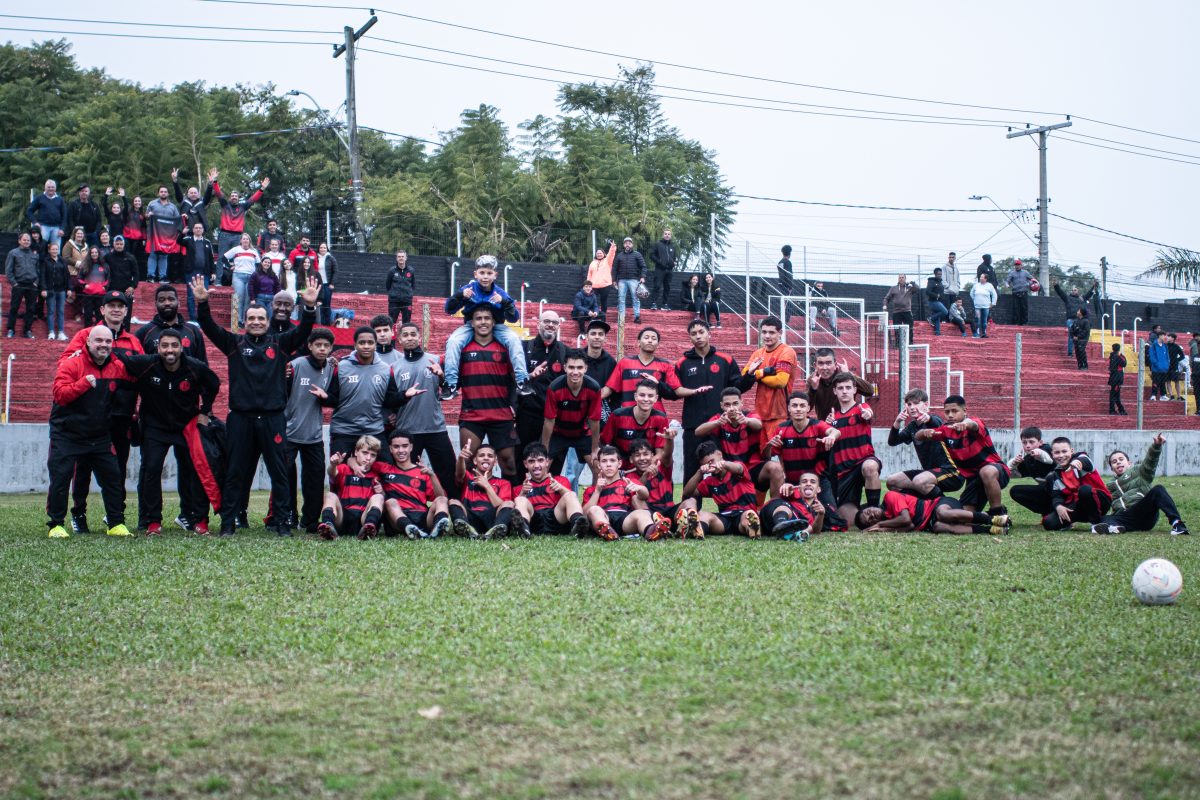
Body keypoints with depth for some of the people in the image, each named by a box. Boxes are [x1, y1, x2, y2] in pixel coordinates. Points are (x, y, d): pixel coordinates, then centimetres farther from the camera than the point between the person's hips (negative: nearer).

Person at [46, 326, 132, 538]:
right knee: (60, 478, -6)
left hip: (99, 438, 4)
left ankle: (116, 524, 13)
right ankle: (56, 525, 4)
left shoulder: (117, 368, 3)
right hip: (66, 435, -4)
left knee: (113, 477, 3)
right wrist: (85, 383, -31)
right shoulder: (71, 364, -12)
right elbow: (59, 394, -23)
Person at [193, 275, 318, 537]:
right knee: (235, 472, 4)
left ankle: (283, 521, 6)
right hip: (241, 417, 0)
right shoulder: (235, 343, 9)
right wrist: (202, 303, -15)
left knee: (279, 471, 2)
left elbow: (303, 330, -1)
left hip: (273, 418, 0)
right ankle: (228, 522, 8)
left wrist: (310, 306, -17)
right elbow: (209, 327, 0)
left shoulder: (279, 343, 10)